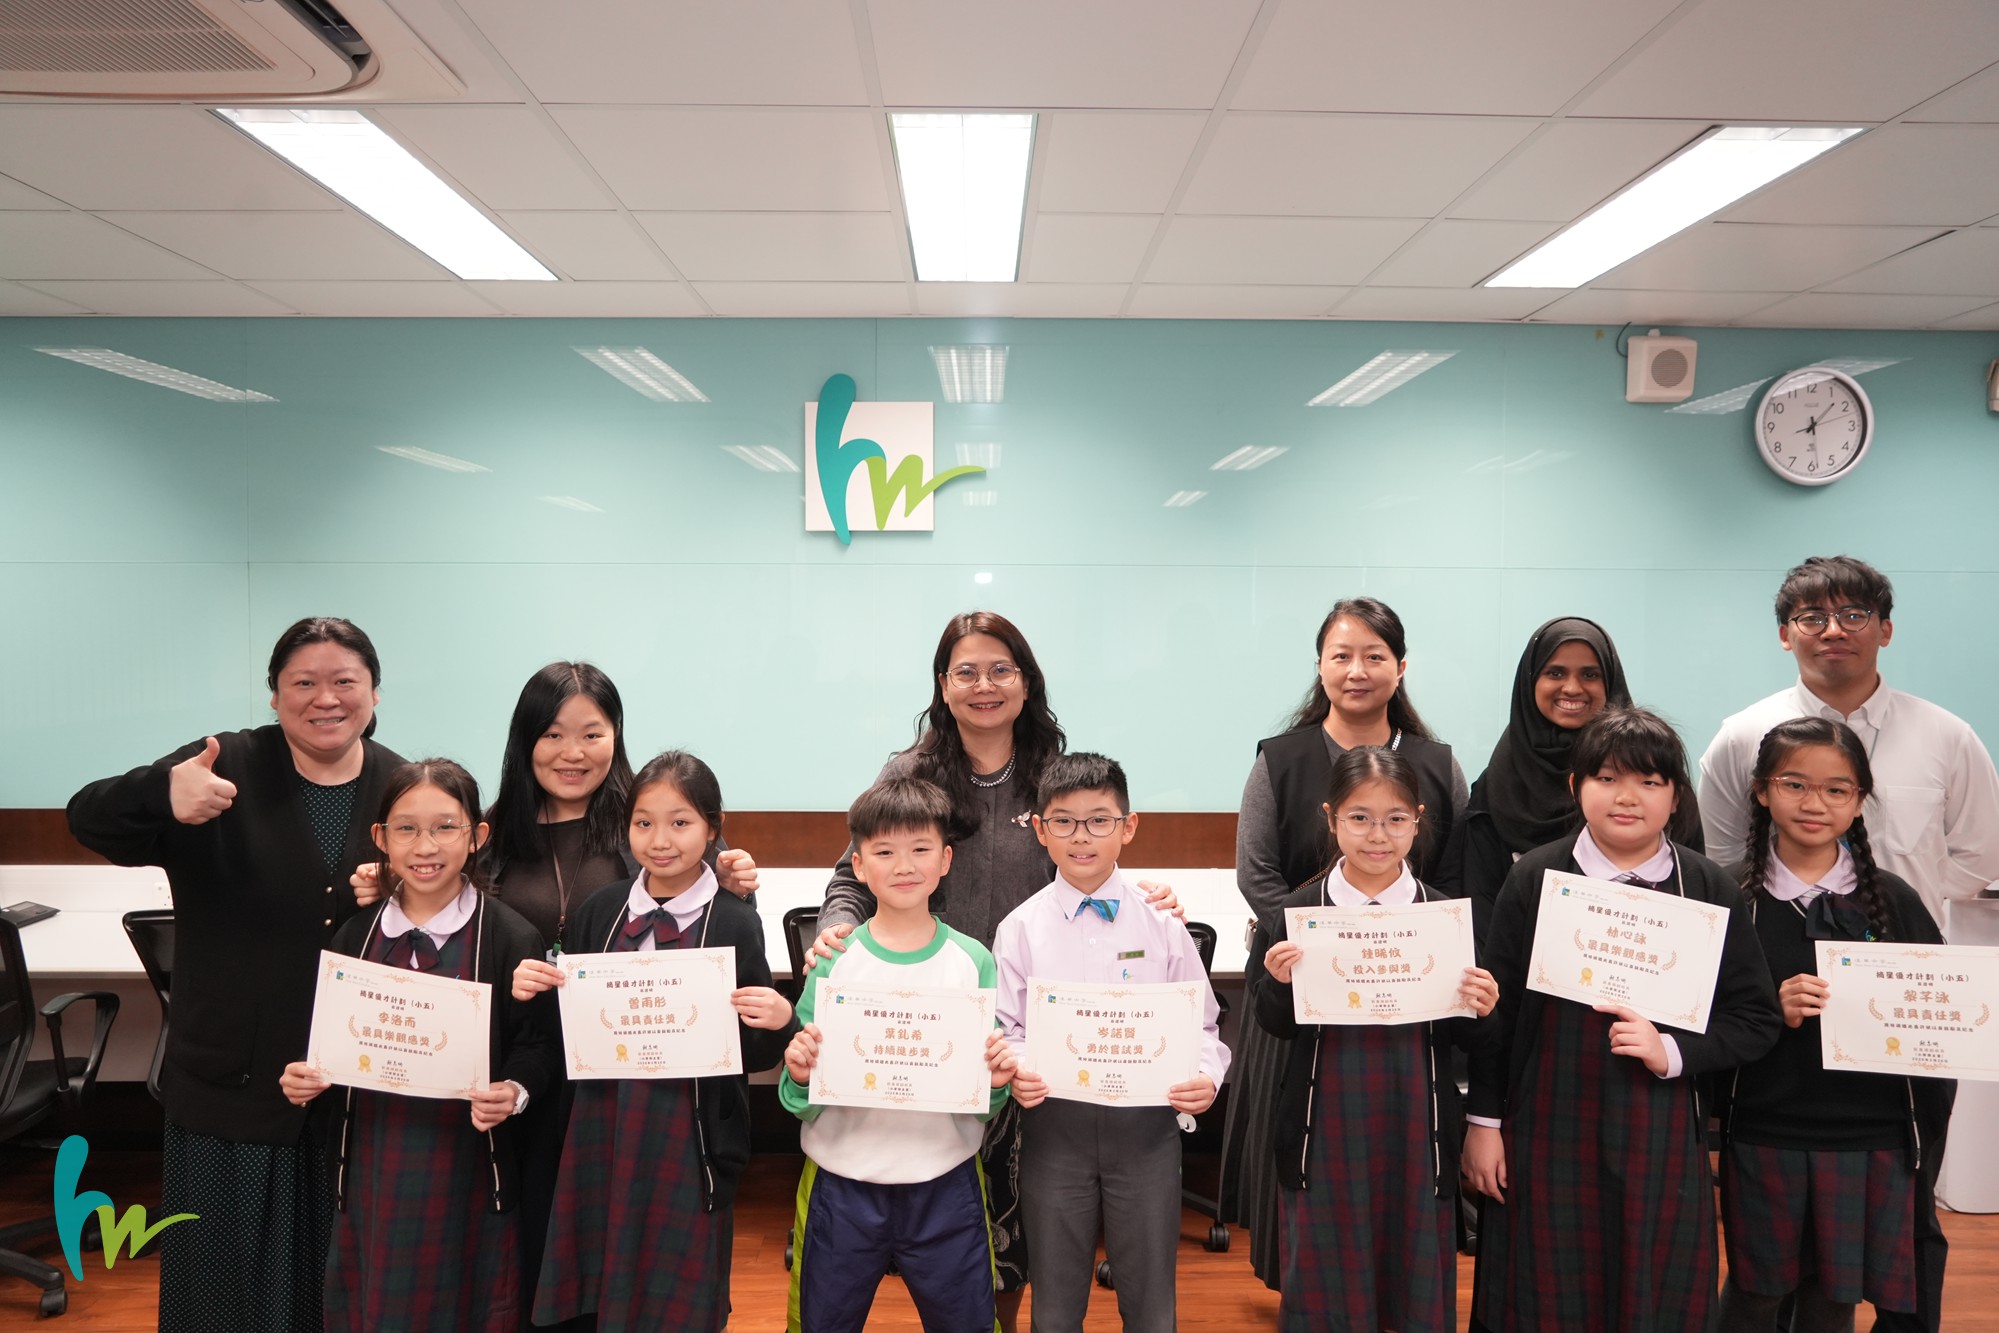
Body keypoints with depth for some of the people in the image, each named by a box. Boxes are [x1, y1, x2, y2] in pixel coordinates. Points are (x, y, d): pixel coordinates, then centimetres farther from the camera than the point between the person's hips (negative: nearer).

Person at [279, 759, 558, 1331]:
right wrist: (303, 1077, -7)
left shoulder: (510, 936, -9)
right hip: (372, 1169, 3)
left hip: (465, 1171, -3)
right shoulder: (357, 935, 4)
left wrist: (515, 1092, -25)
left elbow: (541, 1046, -7)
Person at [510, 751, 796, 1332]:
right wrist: (532, 991, -10)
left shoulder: (735, 923, -8)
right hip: (601, 1130, 3)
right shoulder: (599, 910, 2)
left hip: (688, 1139, -3)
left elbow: (751, 1056, -4)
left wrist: (778, 1023, -24)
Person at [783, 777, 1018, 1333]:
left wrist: (998, 1081, -19)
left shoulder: (974, 960, -4)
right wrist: (799, 1076, -24)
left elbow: (986, 1103, 2)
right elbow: (801, 1098, -3)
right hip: (842, 1186, 0)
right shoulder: (833, 960, -6)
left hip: (945, 1186, 0)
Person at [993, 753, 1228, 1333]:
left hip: (1146, 1122, 0)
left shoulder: (1161, 924, -1)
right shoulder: (1021, 928, -1)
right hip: (1054, 1123, 0)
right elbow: (1005, 1026, 1)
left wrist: (1206, 1076, -15)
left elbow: (1201, 1021, 3)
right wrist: (1016, 1072, -19)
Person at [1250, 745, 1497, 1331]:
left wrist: (1477, 1010, -15)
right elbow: (1273, 1025, 2)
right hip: (1327, 1123, -1)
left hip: (1415, 1123, 1)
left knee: (1420, 1282, 13)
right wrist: (1279, 984, -17)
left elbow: (1459, 1040, 5)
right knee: (1325, 1281, 11)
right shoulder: (1299, 911, -5)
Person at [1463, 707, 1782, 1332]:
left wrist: (1672, 1053, -13)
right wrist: (1482, 1121, -1)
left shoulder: (1710, 889, 1)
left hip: (1661, 1136, 1)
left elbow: (1756, 1019, 4)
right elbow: (1494, 1007, 0)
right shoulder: (1535, 877, -2)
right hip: (1549, 1128, -1)